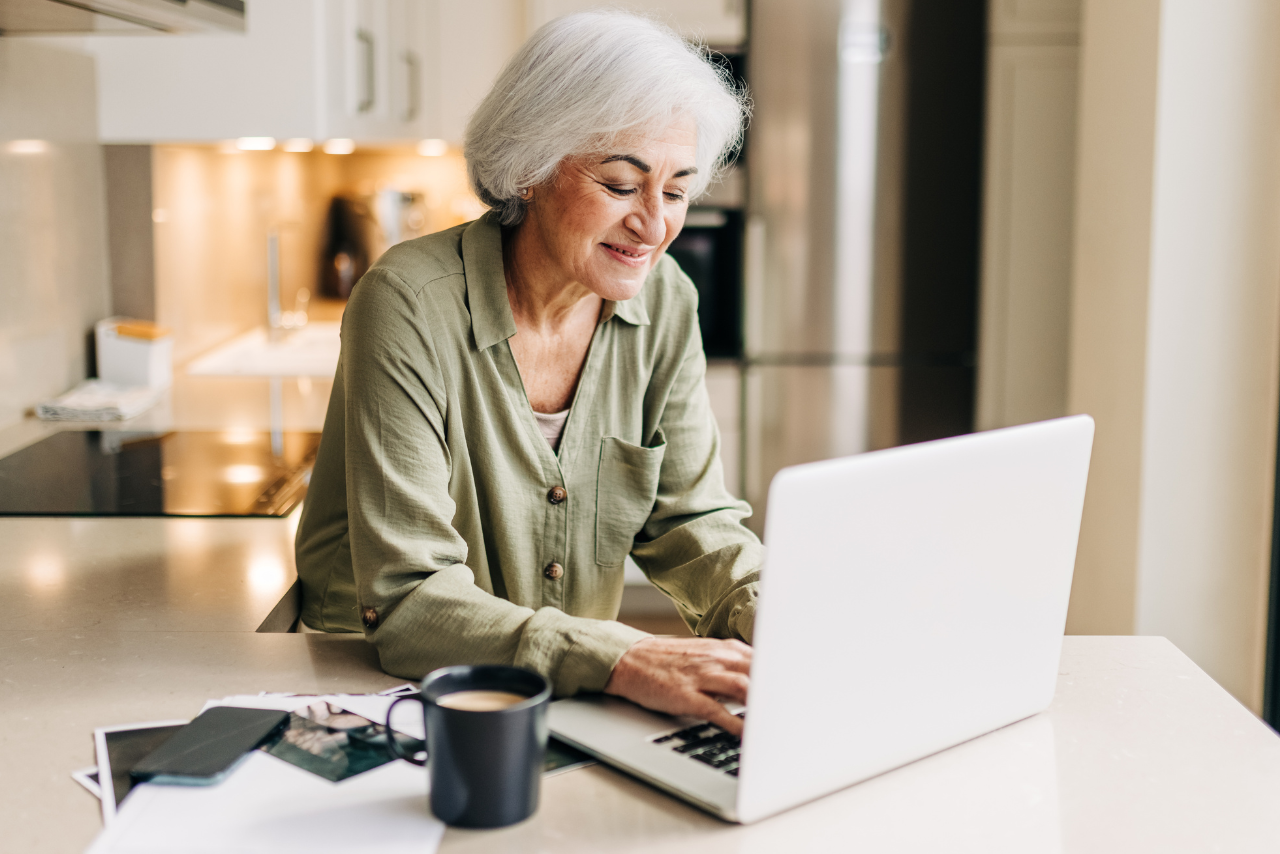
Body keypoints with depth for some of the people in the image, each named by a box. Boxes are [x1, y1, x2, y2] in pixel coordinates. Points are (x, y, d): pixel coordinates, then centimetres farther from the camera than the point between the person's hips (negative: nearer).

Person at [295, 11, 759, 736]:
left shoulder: (664, 303, -3)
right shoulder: (410, 306, -20)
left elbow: (692, 520, 3)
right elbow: (405, 597, -25)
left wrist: (767, 620, -19)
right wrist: (621, 661, -37)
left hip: (572, 707, 4)